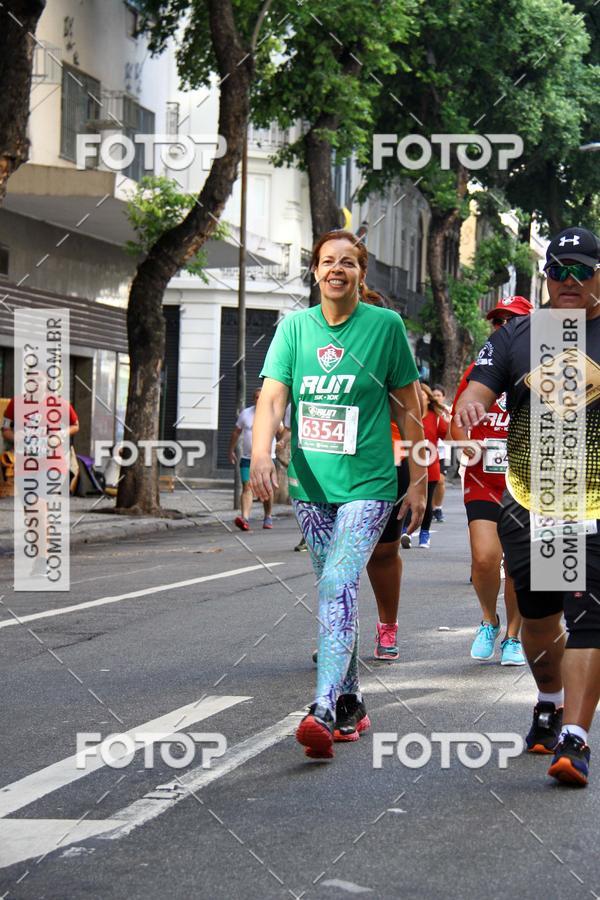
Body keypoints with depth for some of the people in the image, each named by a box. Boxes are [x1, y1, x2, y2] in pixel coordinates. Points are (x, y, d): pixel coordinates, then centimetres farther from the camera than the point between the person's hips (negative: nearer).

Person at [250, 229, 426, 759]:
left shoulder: (386, 326, -4)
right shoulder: (294, 326, 3)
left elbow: (409, 408, 2)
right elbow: (272, 397, -6)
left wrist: (420, 480, 3)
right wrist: (261, 455, -24)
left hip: (367, 485, -4)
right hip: (310, 484, 4)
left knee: (338, 585, -19)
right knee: (334, 591, 12)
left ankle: (323, 711, -26)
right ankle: (351, 704, 24)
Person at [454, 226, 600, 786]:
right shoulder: (517, 335, 8)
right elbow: (480, 389, -1)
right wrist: (468, 406, -24)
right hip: (526, 505, 3)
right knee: (537, 616, 13)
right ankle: (549, 704, 39)